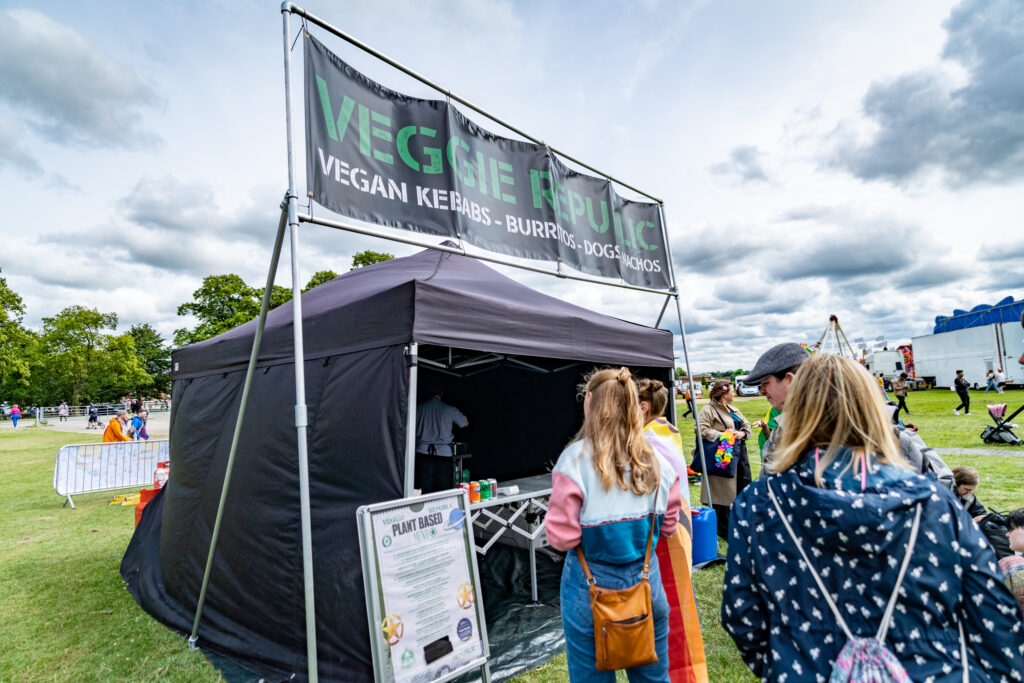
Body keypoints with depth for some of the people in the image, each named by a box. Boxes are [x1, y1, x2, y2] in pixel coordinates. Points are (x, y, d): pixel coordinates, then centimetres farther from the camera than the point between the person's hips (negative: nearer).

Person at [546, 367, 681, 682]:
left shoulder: (576, 458, -18)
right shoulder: (656, 460, -6)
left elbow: (561, 537, -17)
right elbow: (667, 526, 4)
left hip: (591, 585, -3)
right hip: (646, 579, 4)